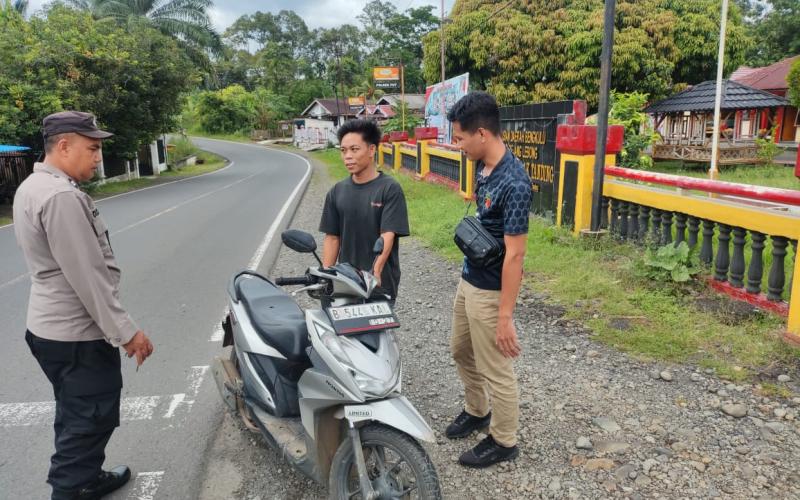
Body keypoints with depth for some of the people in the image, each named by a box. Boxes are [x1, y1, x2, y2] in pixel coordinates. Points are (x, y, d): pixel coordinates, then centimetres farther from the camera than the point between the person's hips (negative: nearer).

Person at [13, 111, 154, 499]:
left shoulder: (32, 187, 10)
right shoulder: (61, 196, -23)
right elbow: (87, 277, -26)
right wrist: (125, 331, -20)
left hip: (51, 327, 11)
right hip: (78, 335, -11)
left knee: (76, 419, 24)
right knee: (88, 423, 2)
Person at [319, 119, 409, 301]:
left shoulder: (390, 189, -8)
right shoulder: (337, 192, 6)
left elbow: (387, 236, -16)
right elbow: (332, 237, 7)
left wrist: (375, 273, -28)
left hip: (381, 282, -4)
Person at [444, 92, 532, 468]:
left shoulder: (513, 183, -26)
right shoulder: (483, 167, 2)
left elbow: (515, 254, -25)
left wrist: (505, 316, -22)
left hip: (490, 291, -9)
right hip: (468, 280, 9)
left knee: (495, 371, 8)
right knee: (461, 351, 25)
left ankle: (503, 441, 29)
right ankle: (476, 411, 47)